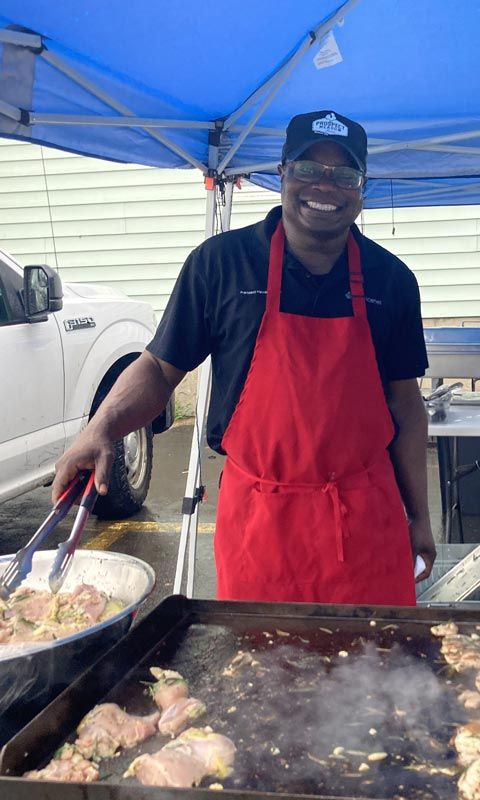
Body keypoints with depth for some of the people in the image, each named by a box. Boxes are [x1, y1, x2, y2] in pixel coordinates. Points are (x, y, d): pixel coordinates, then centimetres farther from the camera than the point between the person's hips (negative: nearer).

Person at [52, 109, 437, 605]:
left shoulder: (391, 280, 2)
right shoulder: (220, 262, -5)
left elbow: (404, 402, 8)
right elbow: (160, 368, 0)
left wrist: (419, 517, 8)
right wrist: (102, 428, -18)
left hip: (368, 517, 2)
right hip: (258, 516, -2)